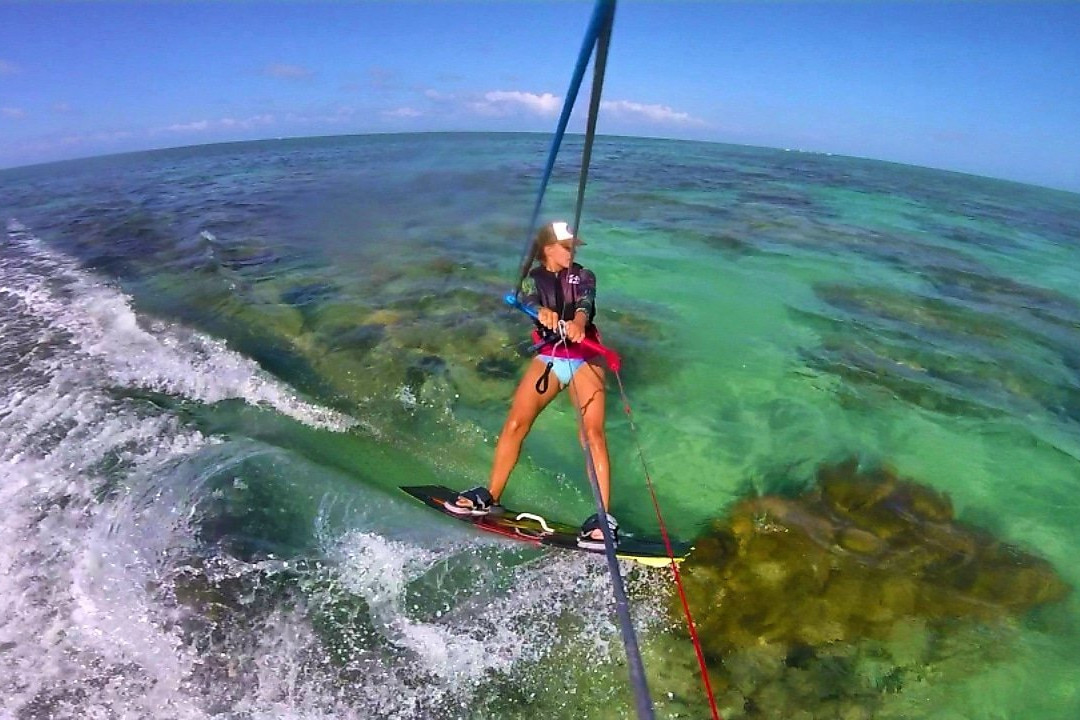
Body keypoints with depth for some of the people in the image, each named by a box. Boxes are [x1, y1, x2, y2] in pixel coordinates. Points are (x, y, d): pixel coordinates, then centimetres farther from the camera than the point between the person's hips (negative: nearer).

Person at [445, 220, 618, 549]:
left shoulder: (583, 276, 3)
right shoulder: (533, 278, 6)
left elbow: (585, 302, -19)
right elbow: (529, 300, -17)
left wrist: (579, 323, -44)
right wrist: (542, 312, -43)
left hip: (584, 360, -2)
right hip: (548, 358, 2)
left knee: (592, 432, -16)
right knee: (514, 424, -2)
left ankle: (603, 518, -14)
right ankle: (489, 496, 16)